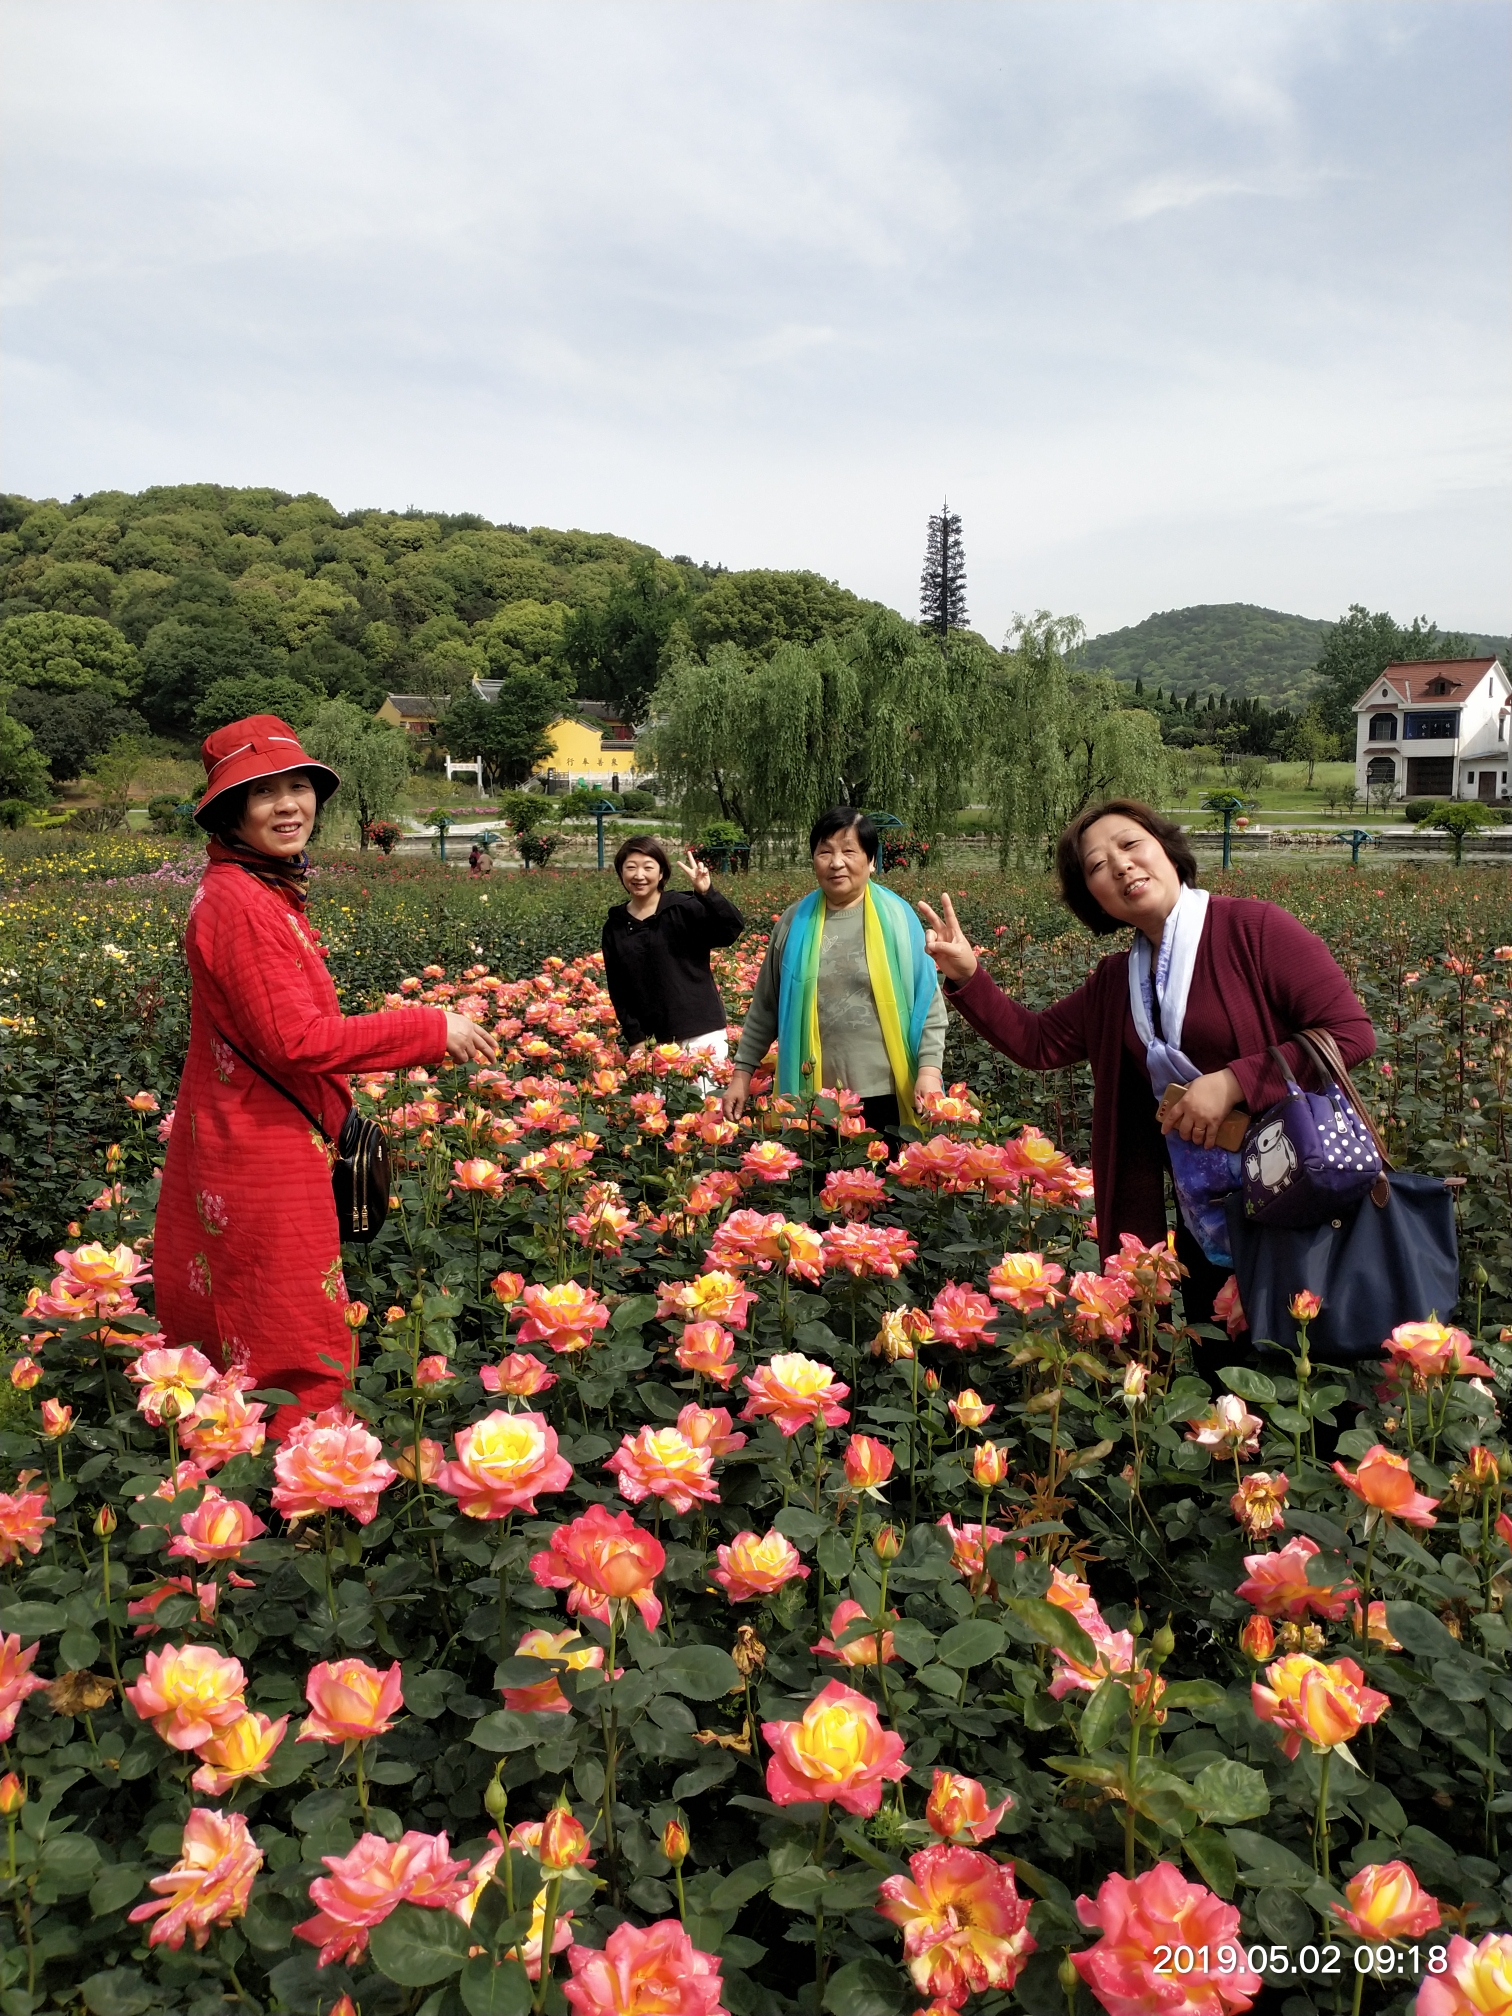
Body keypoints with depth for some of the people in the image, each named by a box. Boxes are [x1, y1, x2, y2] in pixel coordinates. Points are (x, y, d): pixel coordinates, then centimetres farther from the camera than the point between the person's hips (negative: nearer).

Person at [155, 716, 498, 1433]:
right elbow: (296, 1041, -24)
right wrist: (430, 1029, -18)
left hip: (247, 1145, 10)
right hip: (262, 1162, -10)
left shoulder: (262, 890, 10)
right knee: (296, 1370, 2)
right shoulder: (240, 902, -21)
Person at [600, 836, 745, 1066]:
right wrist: (635, 1037, 1)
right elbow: (617, 989, 9)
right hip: (651, 1041, 3)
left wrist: (707, 893, -31)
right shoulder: (614, 926, 8)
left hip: (701, 1035, -3)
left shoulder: (683, 908, -3)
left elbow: (733, 929, -17)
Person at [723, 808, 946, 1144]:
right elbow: (765, 1006, 13)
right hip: (814, 1097, 2)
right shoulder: (795, 922, 6)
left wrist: (929, 1070, -9)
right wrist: (743, 1071, 10)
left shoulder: (896, 917, 0)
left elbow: (928, 1002, 1)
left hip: (886, 1095, -1)